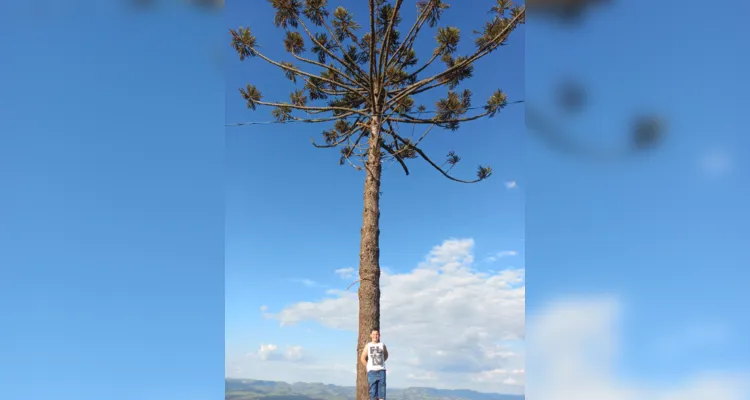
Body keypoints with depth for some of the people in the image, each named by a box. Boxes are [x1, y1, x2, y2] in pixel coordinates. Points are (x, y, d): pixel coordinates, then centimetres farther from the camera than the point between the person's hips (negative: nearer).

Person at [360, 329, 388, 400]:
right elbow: (362, 358, 7)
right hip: (372, 371, 0)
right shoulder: (368, 346, 5)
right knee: (372, 390, -1)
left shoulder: (382, 345, 6)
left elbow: (386, 356, 22)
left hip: (381, 370, 1)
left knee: (382, 388, -4)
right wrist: (368, 367, 3)